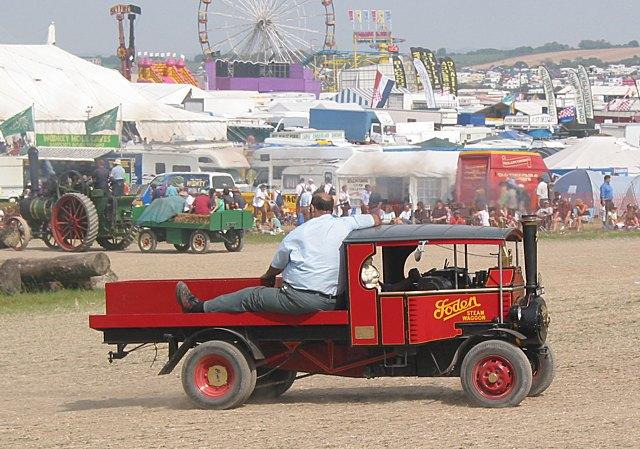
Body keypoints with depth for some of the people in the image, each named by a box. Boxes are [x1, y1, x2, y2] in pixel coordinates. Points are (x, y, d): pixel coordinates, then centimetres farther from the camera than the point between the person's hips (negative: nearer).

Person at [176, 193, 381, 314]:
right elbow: (376, 220, 20)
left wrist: (267, 277, 35)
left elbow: (276, 267, 13)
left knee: (251, 296, 10)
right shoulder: (346, 225, 4)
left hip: (300, 299, -4)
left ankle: (198, 307, 18)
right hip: (332, 301, 4)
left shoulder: (300, 233, 0)